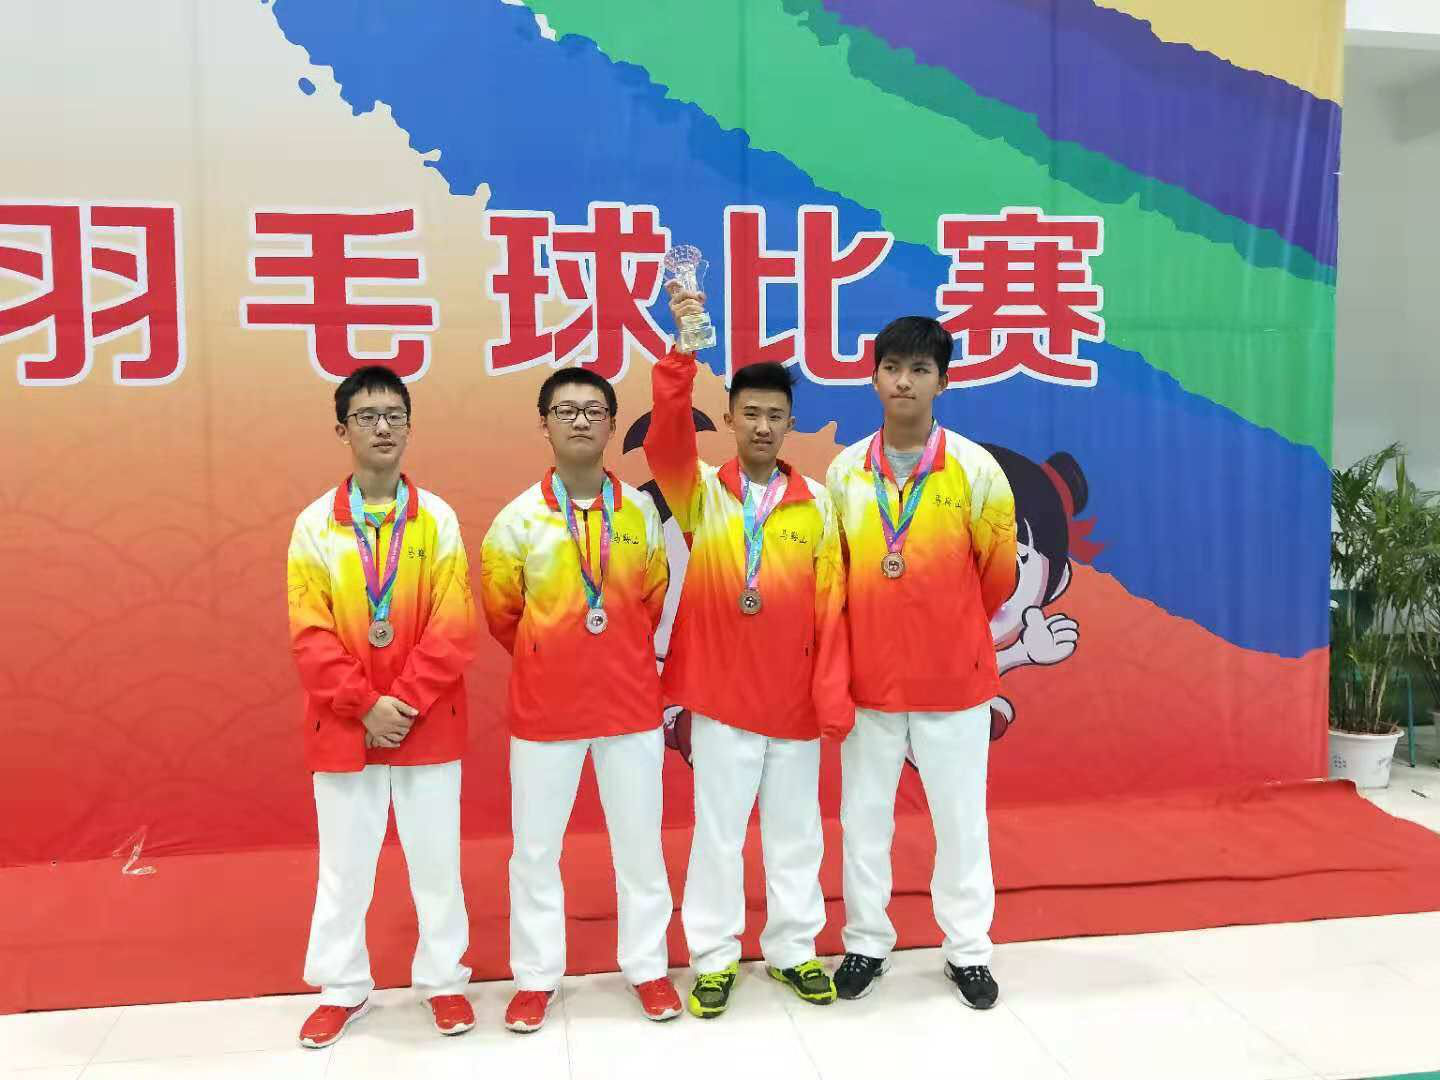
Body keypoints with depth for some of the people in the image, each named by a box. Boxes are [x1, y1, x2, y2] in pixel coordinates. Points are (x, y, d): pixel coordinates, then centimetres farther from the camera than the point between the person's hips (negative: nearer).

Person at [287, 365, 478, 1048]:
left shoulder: (438, 518, -2)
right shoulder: (315, 523, -1)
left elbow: (455, 628, -7)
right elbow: (309, 635, -6)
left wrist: (405, 701, -15)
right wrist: (366, 706, -13)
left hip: (428, 725, 0)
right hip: (343, 726, 1)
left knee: (436, 859, 11)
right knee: (343, 866, 12)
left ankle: (443, 980, 29)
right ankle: (342, 989, 30)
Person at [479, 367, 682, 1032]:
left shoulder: (641, 511, 0)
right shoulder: (518, 517, -4)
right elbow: (501, 612, 6)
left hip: (631, 703, 1)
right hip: (543, 709, -1)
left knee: (639, 842, 11)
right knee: (535, 847, 9)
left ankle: (648, 967, 28)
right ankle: (535, 977, 26)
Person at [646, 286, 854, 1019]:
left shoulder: (816, 504, 2)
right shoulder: (699, 491, -1)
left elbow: (830, 608, 0)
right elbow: (666, 439, -22)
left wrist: (833, 695, -5)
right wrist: (681, 352, -33)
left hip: (796, 700, 2)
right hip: (720, 696, -1)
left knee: (794, 831, 13)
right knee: (718, 830, 8)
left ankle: (793, 951, 30)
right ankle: (713, 958, 24)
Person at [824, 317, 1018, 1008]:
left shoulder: (974, 469, -7)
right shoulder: (844, 472, 0)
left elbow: (997, 573, 4)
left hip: (954, 679, -2)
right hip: (868, 678, 2)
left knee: (961, 819, 10)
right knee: (862, 816, 12)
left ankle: (968, 951, 28)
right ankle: (866, 944, 29)